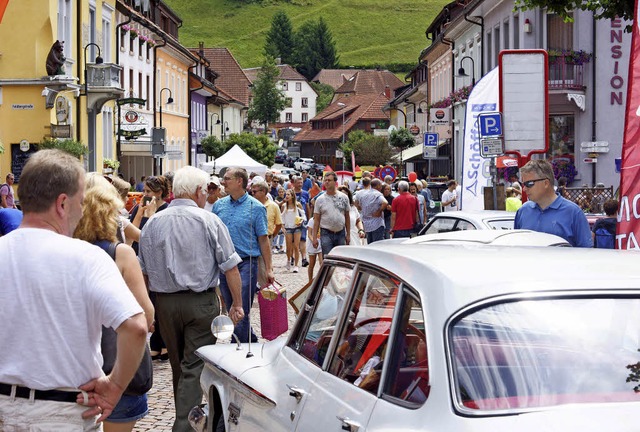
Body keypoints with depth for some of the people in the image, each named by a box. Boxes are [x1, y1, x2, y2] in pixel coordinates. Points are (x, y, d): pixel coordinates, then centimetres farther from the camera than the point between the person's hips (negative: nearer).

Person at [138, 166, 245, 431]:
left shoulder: (153, 223, 5)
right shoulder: (208, 221, -7)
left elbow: (144, 270, 10)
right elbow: (230, 267, -8)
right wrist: (237, 304, 0)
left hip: (164, 302, 4)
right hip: (201, 302, -4)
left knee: (178, 365, 18)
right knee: (194, 367, -3)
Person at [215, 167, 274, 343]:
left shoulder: (255, 207, -4)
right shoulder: (219, 205, 8)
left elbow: (263, 239, -3)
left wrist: (269, 269, -5)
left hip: (246, 263, -5)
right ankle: (252, 341, 29)